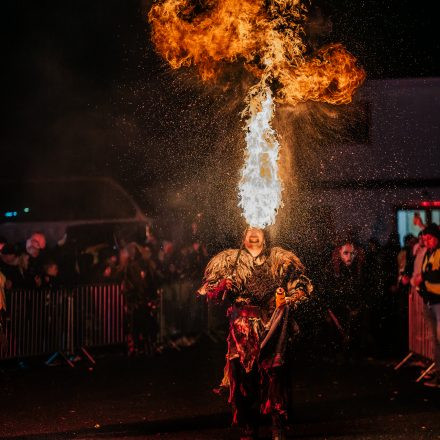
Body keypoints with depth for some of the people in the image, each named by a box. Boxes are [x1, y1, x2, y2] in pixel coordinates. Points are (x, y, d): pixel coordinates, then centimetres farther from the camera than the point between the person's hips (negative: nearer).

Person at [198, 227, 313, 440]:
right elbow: (209, 288, 13)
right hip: (243, 326, 1)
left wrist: (287, 301, -4)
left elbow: (301, 286, 13)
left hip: (272, 325, -1)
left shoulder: (280, 258, 13)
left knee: (274, 371, -7)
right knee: (243, 373, -2)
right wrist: (223, 284, -8)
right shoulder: (231, 259, 14)